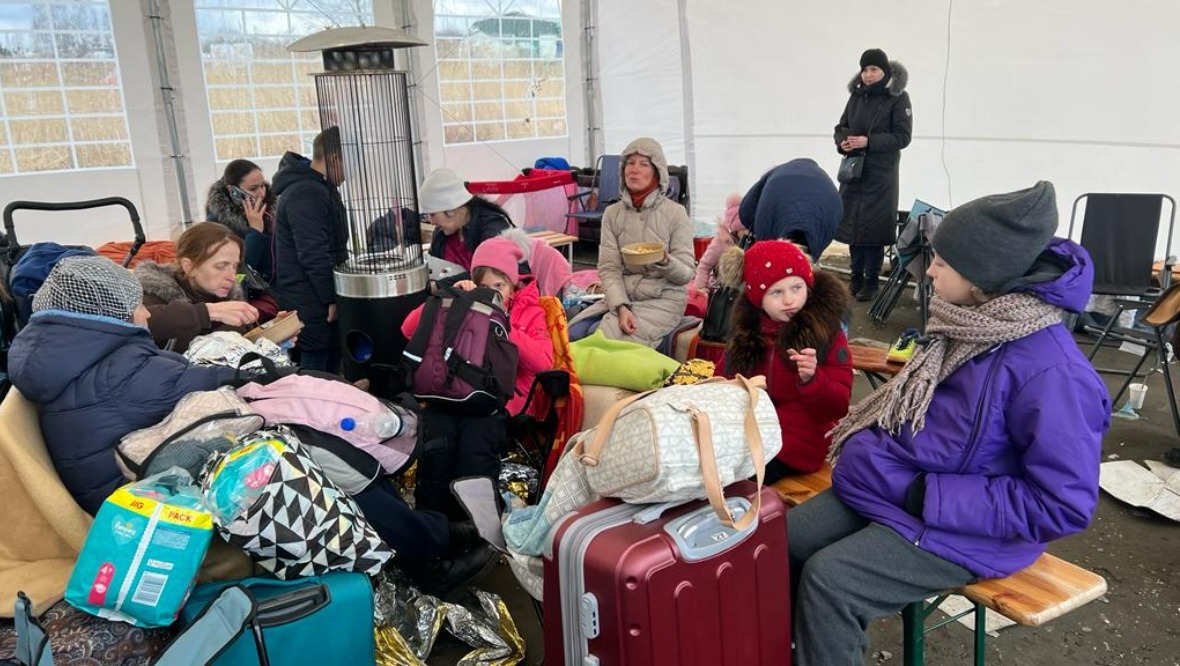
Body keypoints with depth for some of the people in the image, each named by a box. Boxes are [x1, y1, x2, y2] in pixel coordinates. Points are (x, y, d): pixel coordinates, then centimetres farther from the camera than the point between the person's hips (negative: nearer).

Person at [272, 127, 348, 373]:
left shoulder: (317, 187, 16)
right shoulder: (307, 193, -19)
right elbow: (314, 255, -24)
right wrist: (332, 299, -18)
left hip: (315, 300, 10)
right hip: (313, 305, -10)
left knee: (329, 374, 14)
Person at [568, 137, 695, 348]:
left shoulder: (675, 213, -2)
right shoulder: (612, 213, 6)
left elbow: (687, 274, -2)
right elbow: (609, 269, -1)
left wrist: (665, 261, -25)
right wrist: (621, 307, -19)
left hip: (663, 299, -3)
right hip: (620, 296, 4)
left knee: (613, 340, -27)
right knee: (573, 333, -19)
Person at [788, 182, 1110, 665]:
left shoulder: (1050, 371, -27)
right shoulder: (973, 322, -2)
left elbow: (1065, 505, -26)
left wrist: (931, 497, -24)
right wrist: (869, 438, 0)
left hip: (963, 528, -8)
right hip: (896, 486, 8)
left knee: (826, 579, -21)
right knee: (784, 540, 3)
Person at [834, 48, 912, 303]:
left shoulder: (898, 98, -6)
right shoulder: (856, 95, 8)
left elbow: (902, 136, -10)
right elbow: (841, 127, 14)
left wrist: (868, 142, -19)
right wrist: (843, 142, -9)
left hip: (881, 173, -5)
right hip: (853, 169, 5)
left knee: (874, 225, -3)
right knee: (851, 222, 6)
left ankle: (871, 280, 7)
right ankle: (856, 275, 19)